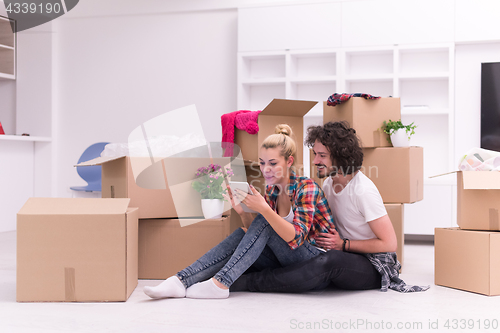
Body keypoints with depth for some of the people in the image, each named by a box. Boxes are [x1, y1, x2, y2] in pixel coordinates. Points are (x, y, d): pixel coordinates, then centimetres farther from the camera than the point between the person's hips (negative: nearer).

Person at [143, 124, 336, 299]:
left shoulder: (307, 188, -16)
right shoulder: (271, 189, 6)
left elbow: (295, 238, -26)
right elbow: (255, 232, 4)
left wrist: (263, 209, -37)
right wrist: (242, 212, -16)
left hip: (315, 256, -6)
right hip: (286, 258, 6)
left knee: (263, 222, -24)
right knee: (241, 236, -16)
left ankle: (220, 283, -30)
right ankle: (181, 281, -27)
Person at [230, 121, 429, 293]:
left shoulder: (363, 191, -19)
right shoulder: (329, 184, 5)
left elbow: (389, 244, -18)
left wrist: (343, 245, -18)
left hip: (374, 267, -9)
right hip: (347, 258, 9)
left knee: (330, 261, -36)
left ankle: (249, 282, -33)